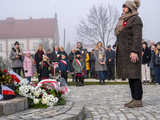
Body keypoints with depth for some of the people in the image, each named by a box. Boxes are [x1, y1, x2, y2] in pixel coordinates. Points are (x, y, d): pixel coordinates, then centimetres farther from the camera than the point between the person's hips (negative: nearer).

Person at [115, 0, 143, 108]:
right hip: (124, 52, 9)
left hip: (131, 51, -9)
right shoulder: (124, 20, 21)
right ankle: (134, 98, 13)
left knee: (134, 75, -9)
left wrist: (134, 51, -22)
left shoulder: (136, 19, -5)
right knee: (130, 75, 8)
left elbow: (137, 37, -14)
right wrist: (118, 50, 18)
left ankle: (138, 100, -7)